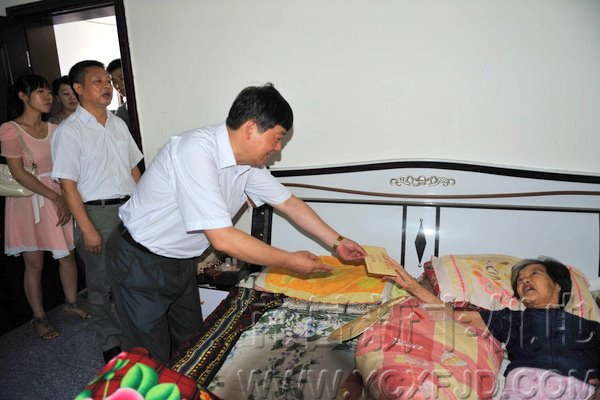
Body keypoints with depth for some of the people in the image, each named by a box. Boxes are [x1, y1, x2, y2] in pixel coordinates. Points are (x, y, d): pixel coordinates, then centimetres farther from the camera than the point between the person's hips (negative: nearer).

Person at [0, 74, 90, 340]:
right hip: (28, 202, -4)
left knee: (67, 255, 10)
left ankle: (71, 302, 32)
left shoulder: (54, 129, 5)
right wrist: (55, 197, -18)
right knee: (34, 263, 6)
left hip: (59, 199, 4)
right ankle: (39, 317, 23)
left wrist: (66, 199, -7)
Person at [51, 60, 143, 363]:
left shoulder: (118, 123, 10)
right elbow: (68, 185, -11)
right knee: (101, 284, 8)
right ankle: (111, 344, 26)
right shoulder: (68, 131, -9)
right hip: (96, 213, -5)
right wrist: (88, 229, -15)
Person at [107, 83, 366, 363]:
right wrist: (290, 261, -24)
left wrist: (337, 242, 5)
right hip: (141, 264, -7)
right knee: (154, 362, 5)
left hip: (182, 262, 8)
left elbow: (289, 203, 5)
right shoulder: (196, 151, -32)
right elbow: (222, 238, -34)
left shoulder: (248, 163, -6)